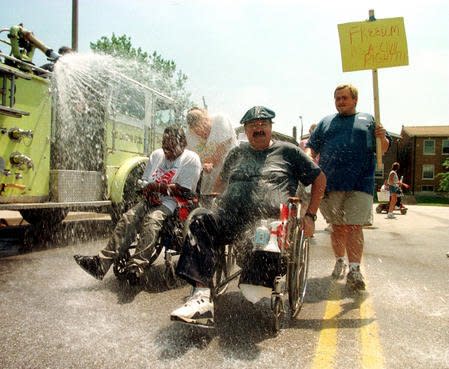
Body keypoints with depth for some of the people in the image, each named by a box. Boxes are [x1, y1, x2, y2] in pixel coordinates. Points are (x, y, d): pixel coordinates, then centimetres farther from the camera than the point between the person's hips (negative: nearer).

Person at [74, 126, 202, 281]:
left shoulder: (191, 159, -6)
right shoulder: (157, 154, 14)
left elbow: (183, 191, -14)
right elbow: (145, 181, 16)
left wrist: (155, 186, -11)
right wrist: (149, 193, -7)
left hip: (171, 204, -6)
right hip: (151, 200, 6)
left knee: (151, 220, -34)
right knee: (127, 218, -18)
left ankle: (136, 267, -42)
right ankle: (101, 262, -23)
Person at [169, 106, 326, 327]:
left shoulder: (287, 151, 18)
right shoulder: (238, 153, 28)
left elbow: (319, 179, 19)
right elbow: (221, 182, 41)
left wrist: (310, 215, 10)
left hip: (268, 219, -2)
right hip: (228, 216, 3)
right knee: (200, 225, -28)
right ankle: (201, 296, -36)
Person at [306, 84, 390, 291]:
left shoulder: (368, 120, 15)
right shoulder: (325, 122, 18)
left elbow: (384, 149, 14)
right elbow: (312, 148, 14)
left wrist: (382, 138, -8)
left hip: (360, 184, -2)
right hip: (331, 184, 2)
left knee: (354, 227, -7)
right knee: (338, 227, 9)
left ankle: (354, 270, -7)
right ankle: (340, 262, 25)